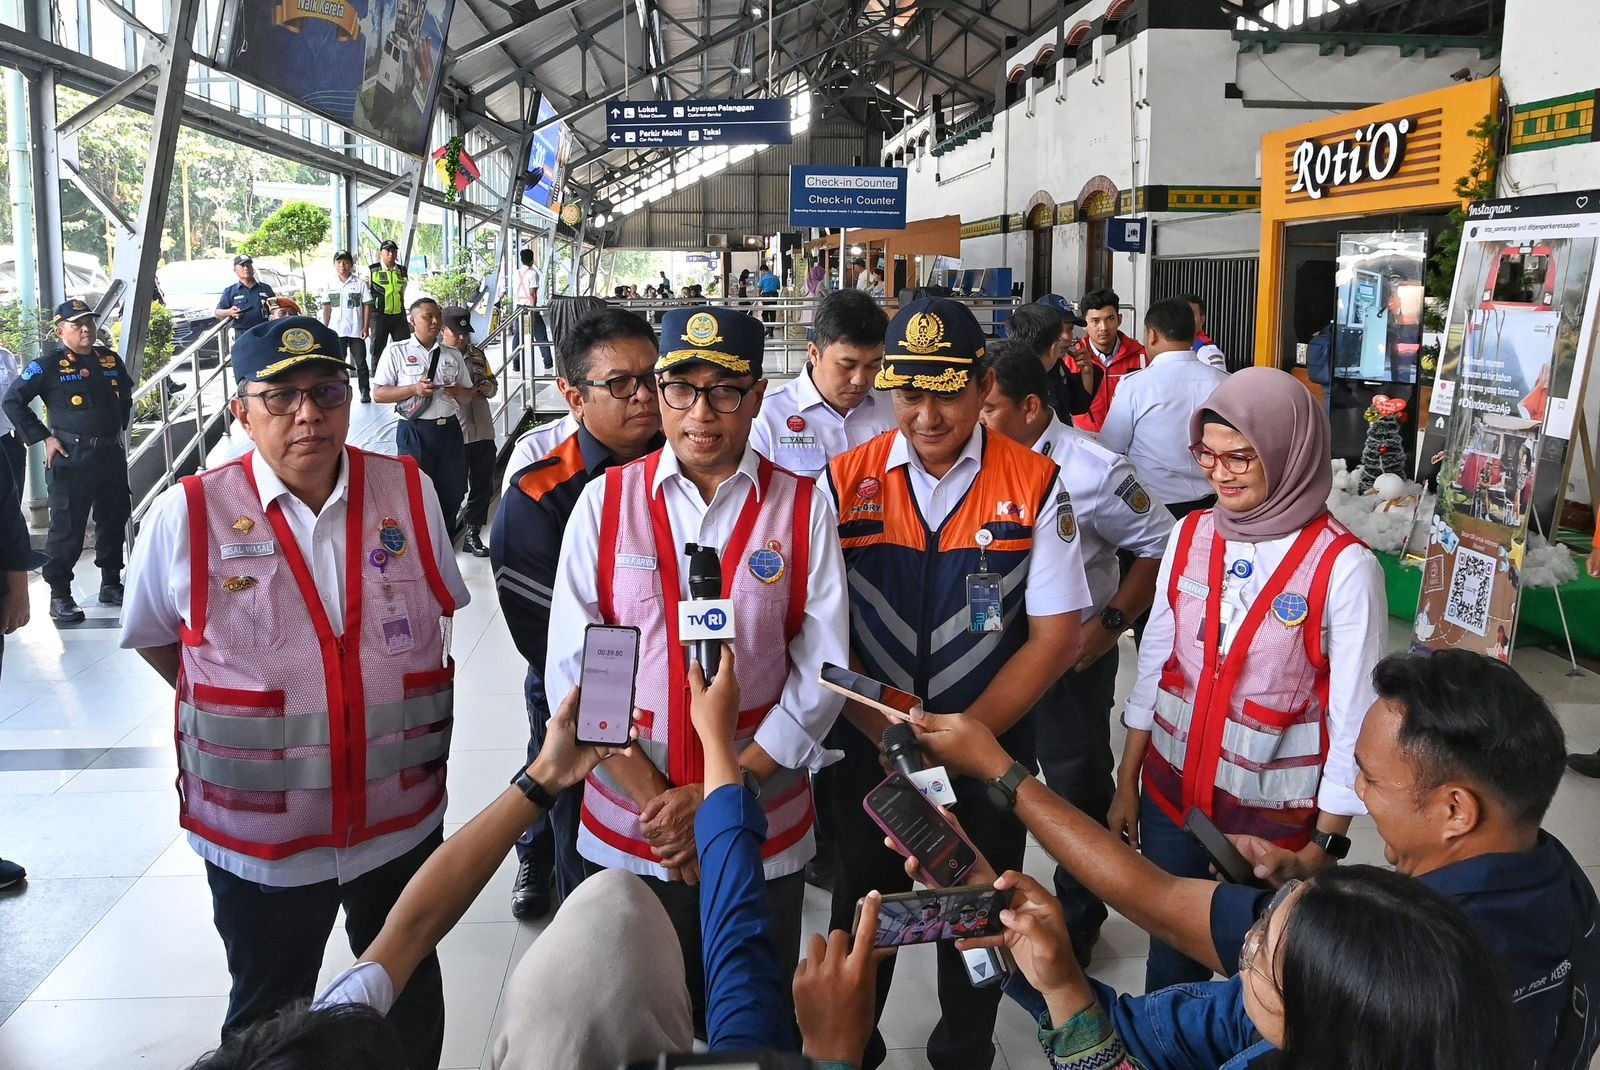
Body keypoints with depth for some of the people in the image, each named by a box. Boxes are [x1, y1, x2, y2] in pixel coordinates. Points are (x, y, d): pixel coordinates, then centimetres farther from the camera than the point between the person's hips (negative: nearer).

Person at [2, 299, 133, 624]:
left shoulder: (111, 360, 9)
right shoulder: (48, 365, -7)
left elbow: (126, 395, 28)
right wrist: (43, 438, -9)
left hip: (112, 455, 6)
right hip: (70, 459, -6)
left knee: (114, 521, 13)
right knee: (67, 528, -4)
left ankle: (111, 584, 27)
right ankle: (60, 596, 4)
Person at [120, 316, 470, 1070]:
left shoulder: (409, 492, -5)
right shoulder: (187, 515, -12)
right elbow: (154, 637, 5)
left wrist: (400, 699, 5)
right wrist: (242, 710, 2)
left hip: (403, 817, 2)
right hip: (257, 832, -1)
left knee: (410, 1001, 23)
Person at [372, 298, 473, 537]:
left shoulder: (453, 355, 13)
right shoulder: (397, 352, 1)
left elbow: (468, 395, 18)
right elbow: (378, 393, -2)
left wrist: (457, 392, -6)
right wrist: (414, 389, -15)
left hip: (449, 430, 4)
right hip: (415, 431, -4)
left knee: (452, 492, 9)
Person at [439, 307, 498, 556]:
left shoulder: (477, 354, 13)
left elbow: (493, 384, 24)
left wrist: (488, 388, 1)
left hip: (483, 432, 6)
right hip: (453, 434, -6)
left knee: (483, 486, 11)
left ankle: (473, 533, 23)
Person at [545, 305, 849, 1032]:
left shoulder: (803, 509, -6)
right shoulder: (606, 502, -4)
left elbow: (821, 675, -7)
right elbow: (572, 670, -6)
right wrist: (653, 799, -12)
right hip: (626, 829, 1)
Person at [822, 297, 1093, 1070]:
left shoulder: (1034, 485, -11)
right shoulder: (845, 483, -9)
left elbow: (1054, 634, -9)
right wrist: (891, 737, -17)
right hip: (868, 748, 1)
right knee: (860, 917, 18)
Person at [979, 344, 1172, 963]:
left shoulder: (1094, 470, -19)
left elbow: (1159, 545, -9)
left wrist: (1110, 623, -14)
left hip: (1073, 656, -4)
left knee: (1077, 790, 13)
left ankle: (1077, 922, 35)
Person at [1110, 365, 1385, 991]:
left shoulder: (1344, 568, -17)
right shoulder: (1191, 535, -2)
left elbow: (1353, 720, -11)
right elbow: (1154, 666, 5)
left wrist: (1325, 847, -8)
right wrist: (1127, 785, 8)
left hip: (1275, 813, -4)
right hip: (1170, 790, 4)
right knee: (1168, 956, 19)